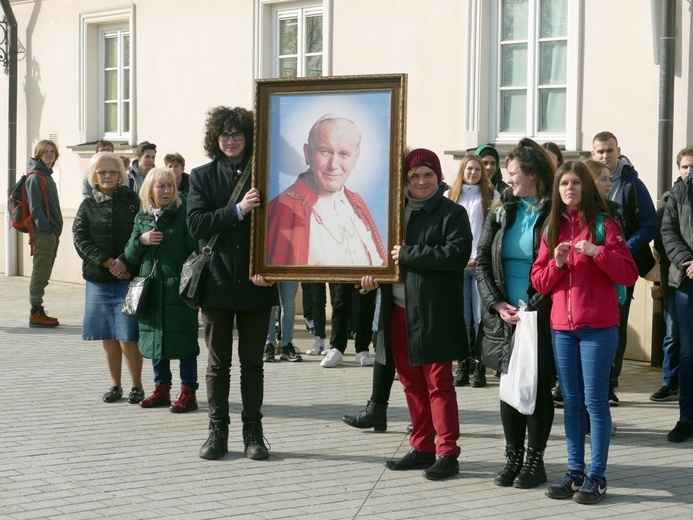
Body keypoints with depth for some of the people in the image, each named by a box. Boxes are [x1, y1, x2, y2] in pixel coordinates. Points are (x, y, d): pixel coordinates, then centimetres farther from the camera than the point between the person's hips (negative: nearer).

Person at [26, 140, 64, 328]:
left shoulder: (47, 176, 19)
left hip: (51, 232, 9)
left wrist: (56, 231, 14)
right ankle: (36, 314, -7)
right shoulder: (35, 178, -9)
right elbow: (34, 207, -17)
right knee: (40, 273, -8)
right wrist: (45, 228, -22)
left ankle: (38, 312, 18)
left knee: (43, 274, 12)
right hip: (42, 233, -9)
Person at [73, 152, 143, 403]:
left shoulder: (132, 201, 3)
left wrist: (124, 262, -17)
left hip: (128, 278, -3)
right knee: (108, 336, 8)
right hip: (98, 279, 3)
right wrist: (106, 262, -13)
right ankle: (115, 385, 19)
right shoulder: (88, 205, 10)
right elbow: (80, 239, 0)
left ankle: (137, 385, 7)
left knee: (127, 337, -6)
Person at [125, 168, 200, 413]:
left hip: (178, 290, -5)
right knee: (156, 338, 12)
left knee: (183, 340, -1)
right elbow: (130, 255, 12)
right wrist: (141, 240, -7)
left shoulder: (183, 215, -5)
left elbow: (197, 251, -8)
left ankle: (188, 392, 6)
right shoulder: (142, 217, 11)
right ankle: (162, 388, 24)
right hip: (151, 290, 5)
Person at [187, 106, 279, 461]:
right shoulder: (202, 177, 5)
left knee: (252, 362, 8)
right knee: (218, 363, 7)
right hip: (217, 282, 0)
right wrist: (238, 211, -19)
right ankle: (217, 431, 15)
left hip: (255, 284, 0)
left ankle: (253, 432, 16)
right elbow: (196, 224, -8)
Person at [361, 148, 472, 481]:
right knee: (411, 383, 12)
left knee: (439, 384, -3)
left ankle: (447, 454, 3)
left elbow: (457, 254, -18)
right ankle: (422, 449, 22)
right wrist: (371, 272, -1)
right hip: (398, 312, 7)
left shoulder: (452, 214, -5)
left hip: (434, 315, -6)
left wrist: (408, 255, -16)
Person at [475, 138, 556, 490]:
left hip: (541, 316, -4)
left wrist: (534, 307, -16)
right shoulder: (501, 212, 8)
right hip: (504, 316, 5)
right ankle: (513, 458, 18)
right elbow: (482, 261, 6)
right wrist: (497, 303, -5)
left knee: (538, 387, 3)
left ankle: (535, 461, 14)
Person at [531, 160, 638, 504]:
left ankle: (597, 476, 1)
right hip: (562, 327, 5)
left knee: (595, 400, -4)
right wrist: (556, 263, -9)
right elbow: (538, 280, 9)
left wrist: (597, 252, -20)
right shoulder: (553, 228, 11)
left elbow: (629, 275, -9)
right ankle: (575, 471, 15)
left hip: (598, 327, -5)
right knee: (571, 401, 9)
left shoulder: (603, 224, -3)